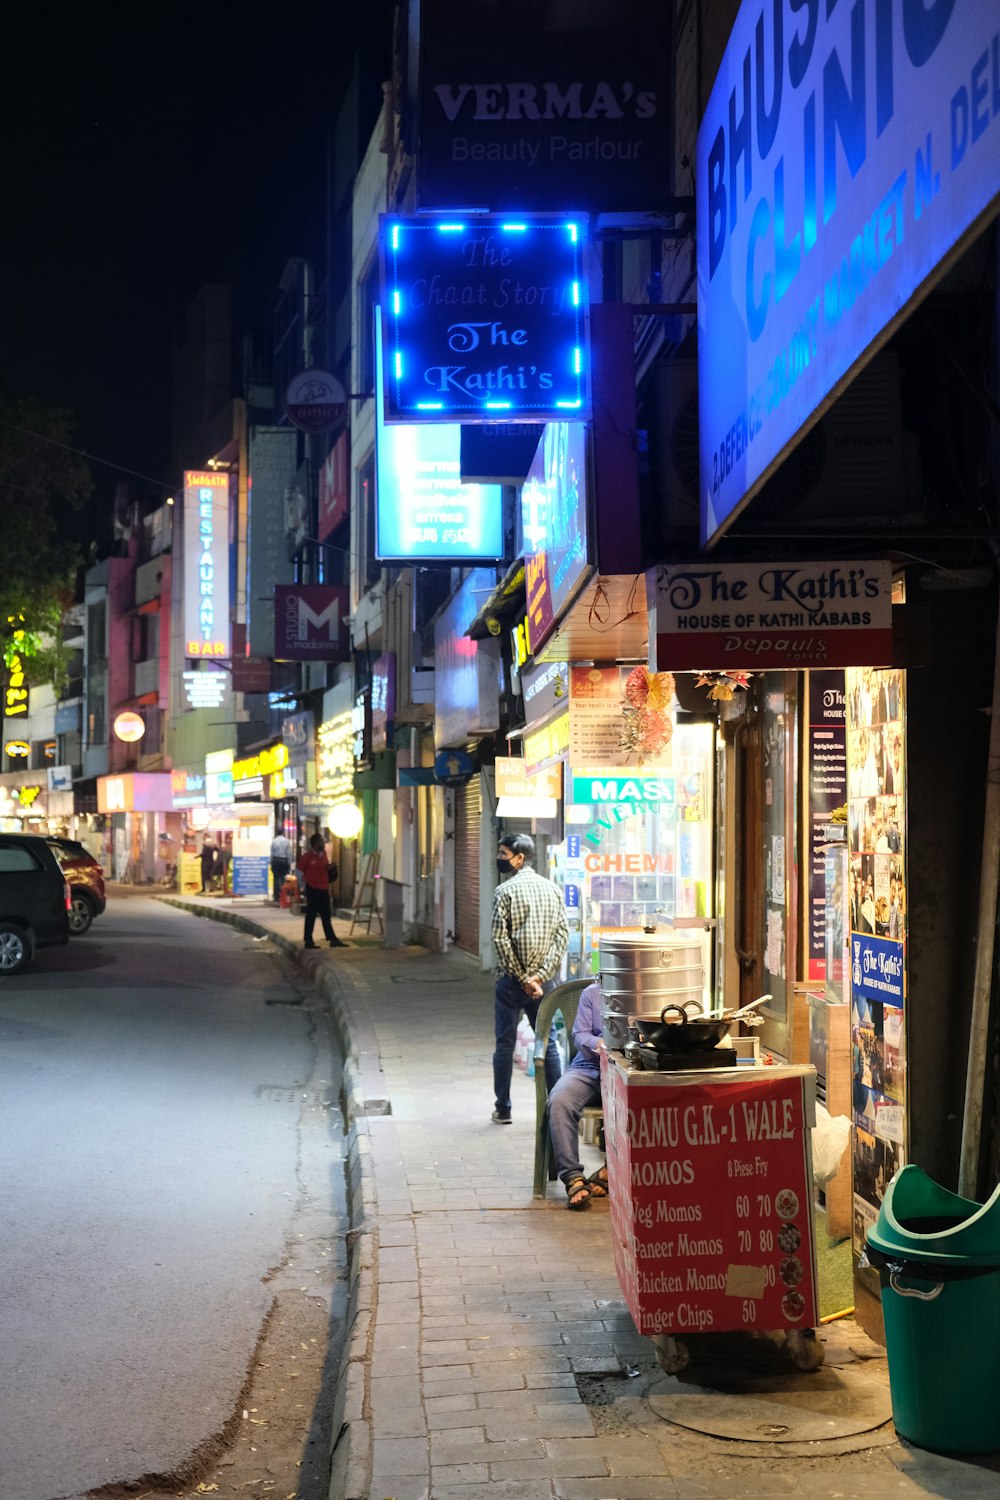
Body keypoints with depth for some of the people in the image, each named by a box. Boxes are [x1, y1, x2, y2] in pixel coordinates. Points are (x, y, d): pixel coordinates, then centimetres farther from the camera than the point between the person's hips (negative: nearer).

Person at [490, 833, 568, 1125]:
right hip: (544, 981, 4)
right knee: (548, 1042, 9)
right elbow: (563, 933, 0)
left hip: (511, 980, -4)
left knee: (505, 1044, 6)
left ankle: (503, 1109, 10)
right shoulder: (551, 888, 6)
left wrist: (523, 978, -11)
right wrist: (541, 975, -7)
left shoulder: (505, 890, -9)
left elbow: (500, 939, -15)